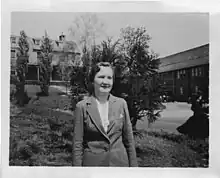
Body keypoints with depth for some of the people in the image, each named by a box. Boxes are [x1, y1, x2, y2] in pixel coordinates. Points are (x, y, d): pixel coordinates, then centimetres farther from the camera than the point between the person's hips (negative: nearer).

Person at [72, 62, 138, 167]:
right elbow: (77, 144, -4)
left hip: (119, 161, 2)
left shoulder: (121, 103, 0)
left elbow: (129, 140, 4)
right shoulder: (82, 106, -6)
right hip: (93, 162, -1)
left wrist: (133, 165, 4)